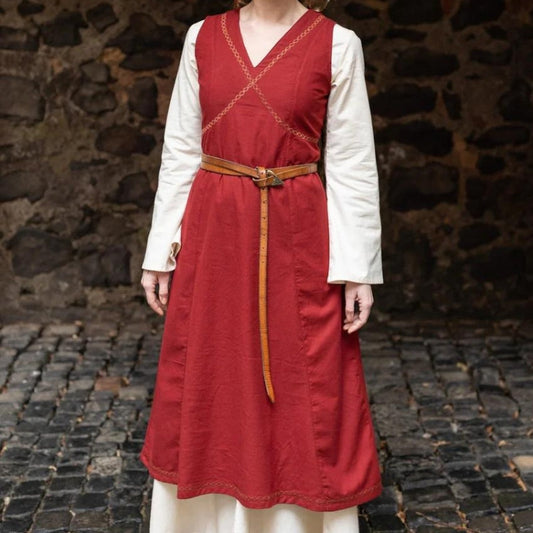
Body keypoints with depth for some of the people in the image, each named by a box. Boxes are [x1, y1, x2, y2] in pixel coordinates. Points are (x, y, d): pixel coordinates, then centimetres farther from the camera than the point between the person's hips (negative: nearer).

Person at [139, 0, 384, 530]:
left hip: (298, 238, -2)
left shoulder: (337, 44, -2)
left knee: (305, 394, 5)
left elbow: (352, 164, -2)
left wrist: (357, 268, -6)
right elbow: (180, 152, 8)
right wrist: (161, 249, 6)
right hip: (214, 230, 3)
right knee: (210, 387, 11)